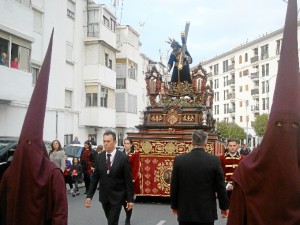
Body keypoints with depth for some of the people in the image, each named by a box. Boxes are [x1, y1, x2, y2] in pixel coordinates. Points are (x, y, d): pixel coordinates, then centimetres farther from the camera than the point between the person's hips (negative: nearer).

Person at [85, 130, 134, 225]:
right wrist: (89, 196, -2)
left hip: (117, 197, -4)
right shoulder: (99, 157, 0)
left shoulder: (123, 158, -11)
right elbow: (95, 178, 4)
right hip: (104, 196, 4)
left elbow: (128, 180, -8)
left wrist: (130, 199, -9)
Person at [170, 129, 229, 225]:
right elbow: (220, 187, -4)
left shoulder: (179, 160, -6)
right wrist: (224, 206, 9)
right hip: (207, 212, -1)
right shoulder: (214, 160, -9)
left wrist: (174, 206, 14)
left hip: (185, 212, 1)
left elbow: (174, 187, 1)